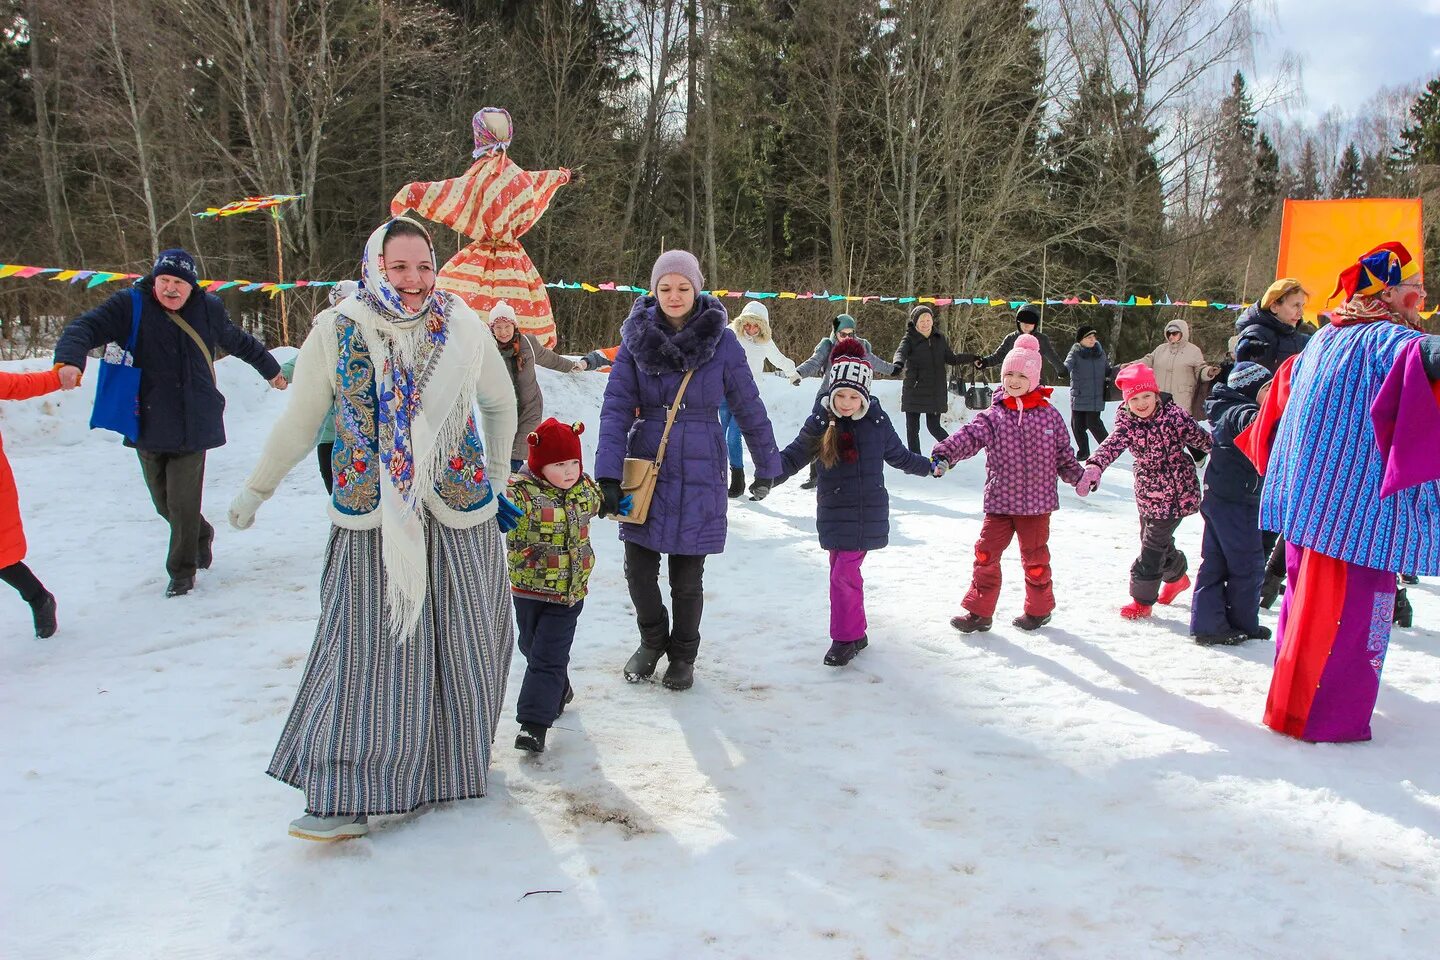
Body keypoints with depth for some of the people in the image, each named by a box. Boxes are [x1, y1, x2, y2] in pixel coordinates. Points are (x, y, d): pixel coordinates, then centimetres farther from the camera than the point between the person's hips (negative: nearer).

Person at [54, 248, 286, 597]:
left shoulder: (208, 309, 4)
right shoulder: (129, 306, -3)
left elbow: (240, 342, 20)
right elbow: (86, 327, -14)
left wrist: (270, 369, 34)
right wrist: (70, 359, -35)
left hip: (192, 424, -1)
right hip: (147, 425, 1)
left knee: (183, 503, -4)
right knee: (163, 501, 12)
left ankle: (182, 570, 15)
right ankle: (202, 535, 41)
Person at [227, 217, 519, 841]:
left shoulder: (462, 326, -1)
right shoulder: (335, 332, -3)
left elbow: (501, 402, 14)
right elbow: (298, 423, 9)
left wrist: (497, 480, 14)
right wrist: (256, 490, 16)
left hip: (461, 516, 2)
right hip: (370, 520, -1)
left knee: (464, 645, 9)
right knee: (366, 647, -3)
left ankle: (456, 761, 29)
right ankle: (347, 796, 5)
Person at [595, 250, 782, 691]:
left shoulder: (722, 341, -5)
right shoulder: (636, 339, -3)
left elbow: (748, 407, 2)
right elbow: (617, 407, -7)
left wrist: (767, 465, 7)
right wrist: (608, 475, -16)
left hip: (699, 472, -1)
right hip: (645, 468, 1)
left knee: (687, 575, 5)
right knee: (638, 567, 2)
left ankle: (683, 655, 29)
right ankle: (652, 641, 30)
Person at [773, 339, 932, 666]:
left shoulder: (877, 421, -1)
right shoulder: (819, 422, -3)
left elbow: (899, 455, 17)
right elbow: (792, 457, 2)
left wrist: (929, 466, 23)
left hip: (868, 513, -1)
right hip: (834, 512, 2)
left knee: (844, 573, -8)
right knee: (844, 572, 8)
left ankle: (846, 638, 7)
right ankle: (855, 633, 26)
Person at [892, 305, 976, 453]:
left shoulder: (939, 338, 7)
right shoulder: (909, 339, -5)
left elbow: (951, 358, 15)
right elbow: (900, 352, -24)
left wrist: (971, 358, 1)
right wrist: (898, 364, -47)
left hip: (936, 392, 2)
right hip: (914, 391, -1)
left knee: (933, 426, 3)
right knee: (912, 428, 2)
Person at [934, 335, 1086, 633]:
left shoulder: (1049, 416, 0)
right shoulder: (993, 416, -3)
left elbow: (1063, 454, 10)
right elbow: (968, 437, -18)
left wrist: (1078, 476, 3)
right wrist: (945, 454, -32)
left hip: (1037, 500, 0)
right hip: (1000, 501, 1)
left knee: (1034, 557, 12)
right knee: (986, 553, 1)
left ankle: (1039, 609, 31)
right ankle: (979, 611, 13)